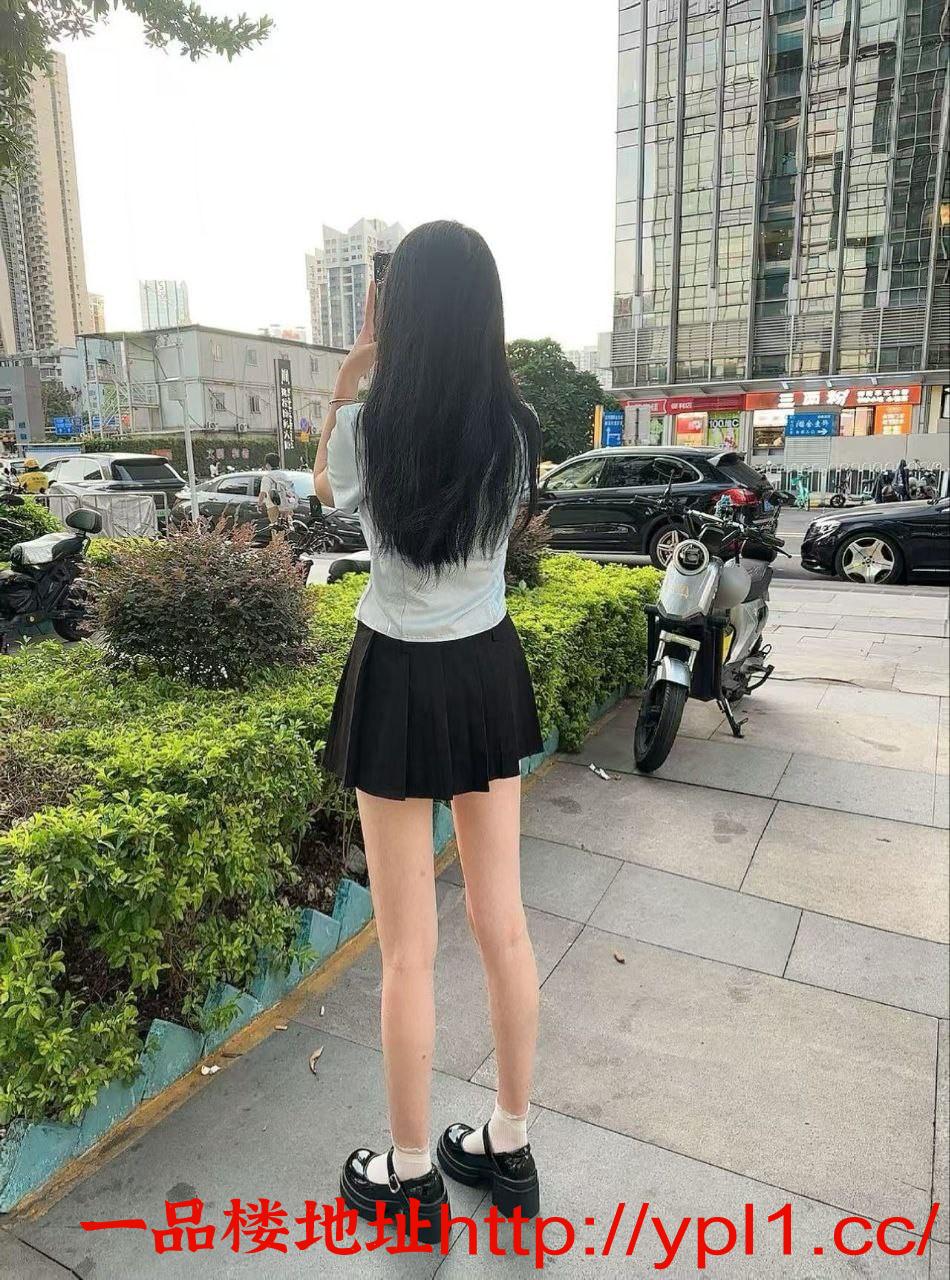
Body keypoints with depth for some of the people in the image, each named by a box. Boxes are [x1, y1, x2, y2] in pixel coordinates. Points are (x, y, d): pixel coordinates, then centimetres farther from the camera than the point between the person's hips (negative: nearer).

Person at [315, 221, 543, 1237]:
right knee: (503, 923, 16)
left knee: (408, 947, 10)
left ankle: (410, 1178, 31)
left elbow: (326, 488, 8)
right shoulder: (517, 429, -7)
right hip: (487, 670, 4)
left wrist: (348, 377, 6)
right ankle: (510, 1149, 36)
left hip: (399, 680, -4)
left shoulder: (368, 428, -16)